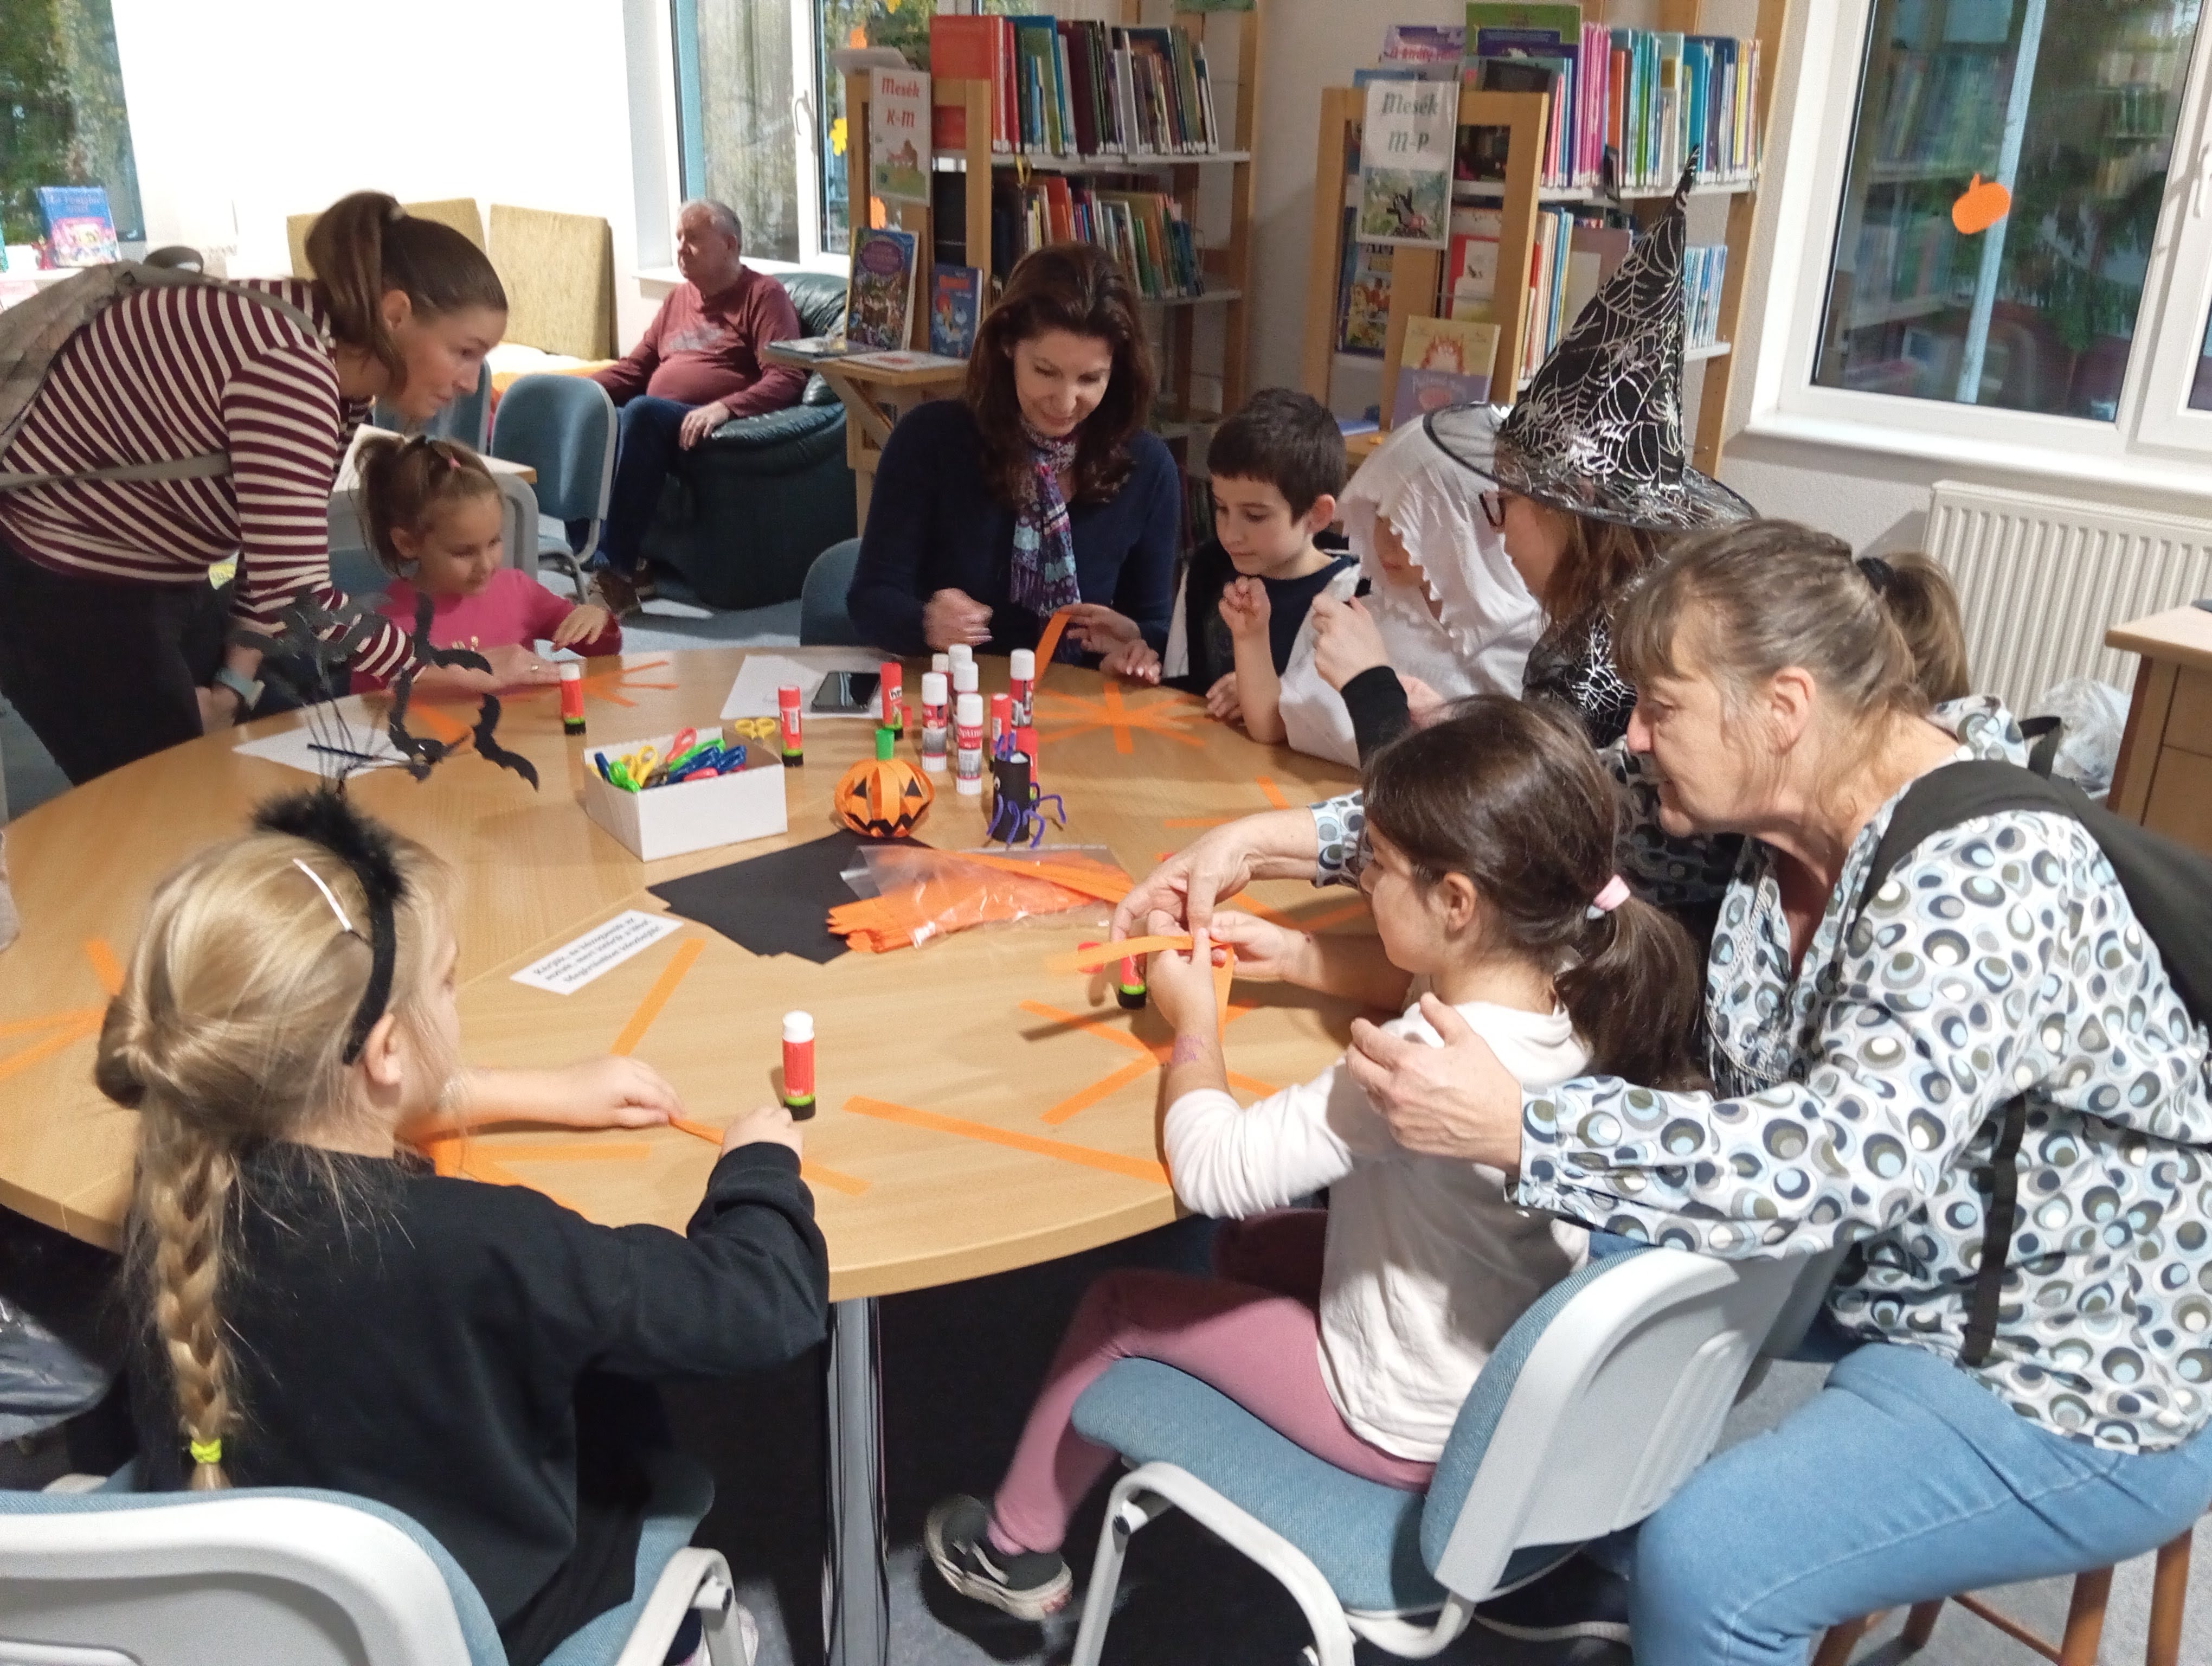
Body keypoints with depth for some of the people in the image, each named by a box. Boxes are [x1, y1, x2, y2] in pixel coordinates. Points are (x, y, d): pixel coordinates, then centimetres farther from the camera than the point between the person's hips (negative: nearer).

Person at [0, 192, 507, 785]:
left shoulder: (340, 368, -2)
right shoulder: (287, 363, -31)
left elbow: (280, 554, 5)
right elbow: (298, 597, -33)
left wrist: (236, 681, -3)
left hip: (157, 574, 9)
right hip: (58, 581, -9)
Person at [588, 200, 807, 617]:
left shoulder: (763, 294, 3)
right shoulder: (679, 298, 25)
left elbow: (787, 379, -10)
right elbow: (636, 366, 27)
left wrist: (723, 407, -27)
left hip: (720, 428, -7)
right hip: (654, 425, 7)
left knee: (642, 411, -34)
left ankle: (621, 569, -34)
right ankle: (598, 560, -24)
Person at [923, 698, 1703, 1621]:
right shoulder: (1575, 986, -13)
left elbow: (1213, 1169, -34)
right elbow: (1419, 978, 10)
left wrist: (1194, 1020, -17)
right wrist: (1294, 955, -1)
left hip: (1417, 1427, -8)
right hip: (1525, 1382, 8)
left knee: (1118, 1306, 10)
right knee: (1248, 1241, 27)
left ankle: (1015, 1551, 33)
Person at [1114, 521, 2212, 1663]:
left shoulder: (1992, 876, -30)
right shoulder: (1768, 789, -8)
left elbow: (1846, 1157, -40)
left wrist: (1515, 1129, -44)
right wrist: (1275, 842, -8)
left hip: (2075, 1381, -8)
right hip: (1871, 1278, 8)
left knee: (1703, 1565, -23)